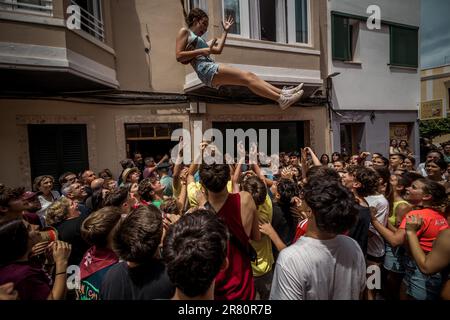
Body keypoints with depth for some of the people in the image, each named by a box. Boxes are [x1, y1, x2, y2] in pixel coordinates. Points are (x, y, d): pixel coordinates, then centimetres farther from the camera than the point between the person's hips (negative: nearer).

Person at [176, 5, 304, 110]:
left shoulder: (198, 39, 35)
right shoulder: (184, 32, 10)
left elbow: (218, 49, 30)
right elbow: (179, 56, -5)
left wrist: (225, 31, 34)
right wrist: (201, 51, -9)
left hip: (211, 67, 9)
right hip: (206, 69, -9)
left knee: (249, 76, -5)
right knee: (246, 77, -18)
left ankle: (283, 92, -13)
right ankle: (282, 99, -23)